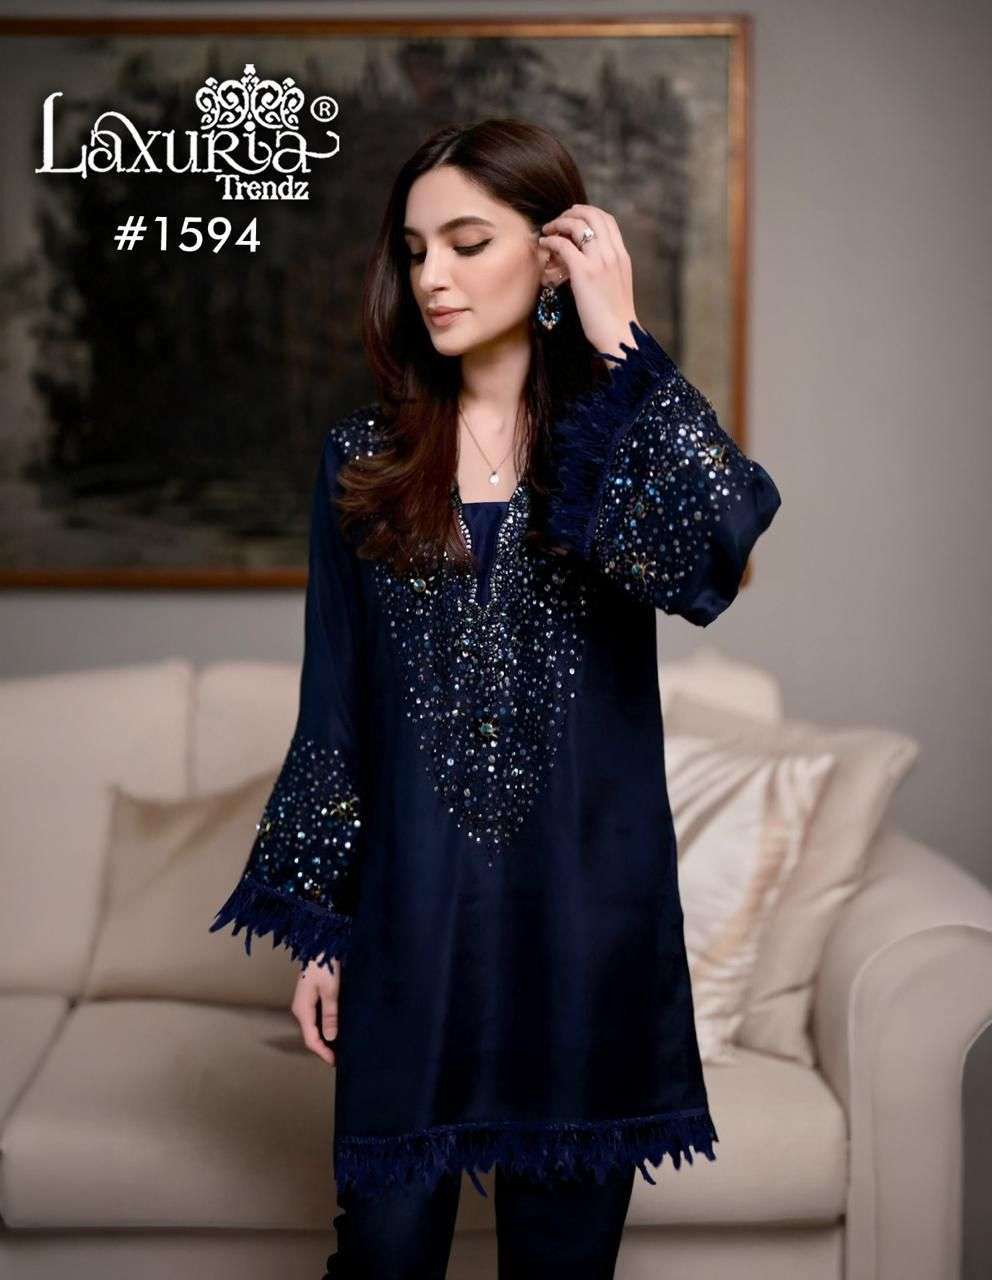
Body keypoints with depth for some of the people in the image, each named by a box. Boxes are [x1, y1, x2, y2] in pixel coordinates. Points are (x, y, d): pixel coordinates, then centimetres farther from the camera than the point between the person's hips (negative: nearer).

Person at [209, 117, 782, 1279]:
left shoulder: (630, 431, -1)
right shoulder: (365, 457, 3)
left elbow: (709, 558, -25)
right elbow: (331, 709, 5)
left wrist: (619, 345, -18)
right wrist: (318, 924, 4)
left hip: (586, 911, -1)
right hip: (411, 910, 1)